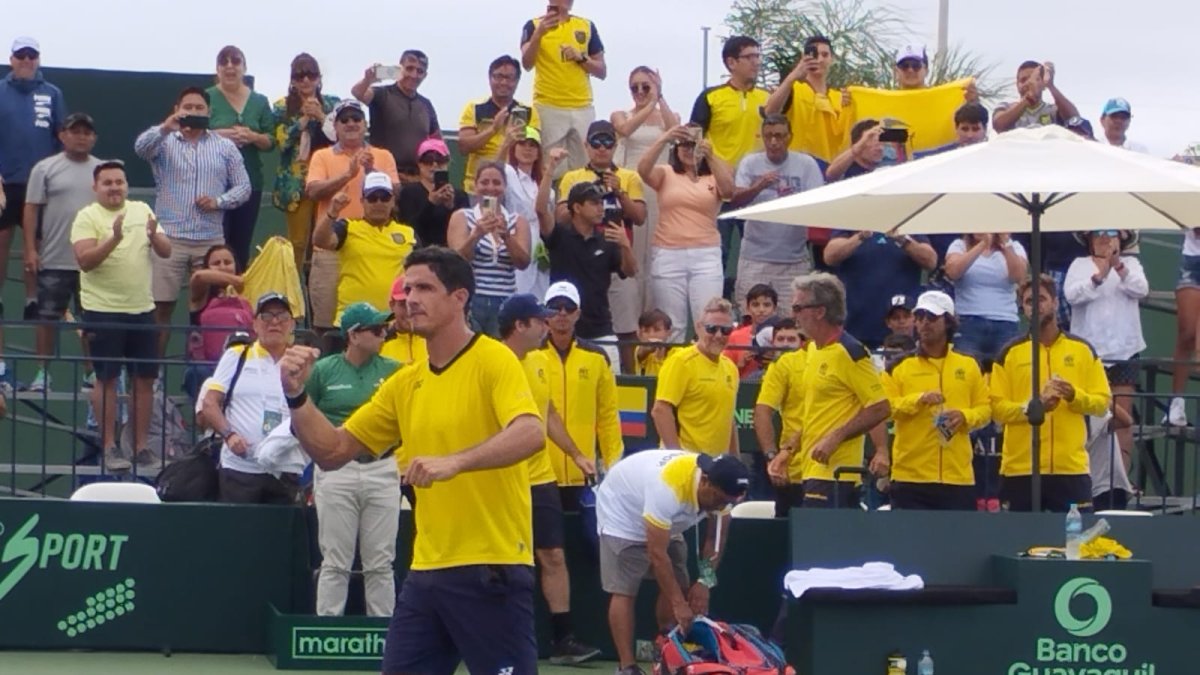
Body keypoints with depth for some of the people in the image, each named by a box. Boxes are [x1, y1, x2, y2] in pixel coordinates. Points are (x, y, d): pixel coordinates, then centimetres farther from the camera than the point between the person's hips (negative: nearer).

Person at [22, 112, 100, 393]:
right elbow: (31, 210, -2)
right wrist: (30, 249, -8)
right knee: (47, 316, 3)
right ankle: (43, 372, 10)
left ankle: (92, 371, 14)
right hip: (53, 260, -2)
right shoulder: (45, 168, 0)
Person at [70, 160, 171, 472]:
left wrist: (153, 235, -16)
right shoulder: (87, 217, -6)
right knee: (107, 379, 0)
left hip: (142, 308, 5)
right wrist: (114, 239, -32)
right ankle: (110, 447, 7)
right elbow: (84, 260, -18)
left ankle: (142, 445, 15)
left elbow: (166, 252, 5)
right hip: (103, 311, -4)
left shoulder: (142, 211, 8)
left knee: (145, 378, 6)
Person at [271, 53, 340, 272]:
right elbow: (282, 140, -6)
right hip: (296, 181, -2)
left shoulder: (332, 104, 12)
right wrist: (305, 118, -11)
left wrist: (320, 116, -11)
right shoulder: (282, 107, 7)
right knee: (298, 242, -3)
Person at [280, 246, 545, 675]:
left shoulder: (493, 361, -7)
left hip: (491, 570, -7)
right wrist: (297, 395, -1)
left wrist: (454, 462, -37)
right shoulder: (405, 384, 13)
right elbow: (332, 451, 15)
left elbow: (530, 434, -25)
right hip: (426, 573, 7)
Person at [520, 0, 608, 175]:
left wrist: (581, 57, -7)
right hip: (548, 107, -3)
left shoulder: (587, 26, 11)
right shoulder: (534, 25, 2)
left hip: (583, 108, 3)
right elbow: (526, 64, -13)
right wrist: (539, 32, -27)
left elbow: (602, 71, 12)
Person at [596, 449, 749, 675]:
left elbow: (718, 538, -5)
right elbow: (657, 554, -39)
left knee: (677, 586, 0)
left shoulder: (721, 488, -21)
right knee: (624, 591, -15)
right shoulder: (668, 487, -43)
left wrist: (705, 581, -15)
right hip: (621, 511, -7)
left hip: (663, 522, 7)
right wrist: (678, 603, -36)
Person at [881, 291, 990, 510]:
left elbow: (985, 407, 12)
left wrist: (965, 416, -9)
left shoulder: (969, 364, 11)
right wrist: (918, 399, -17)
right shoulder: (899, 366, 4)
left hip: (958, 477, 2)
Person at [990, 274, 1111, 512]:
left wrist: (1075, 396, -13)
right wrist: (1030, 408, -18)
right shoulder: (1010, 353, 5)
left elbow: (1103, 401, 6)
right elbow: (996, 406, -1)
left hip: (1071, 466, 1)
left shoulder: (1083, 350, 8)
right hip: (1020, 467, 0)